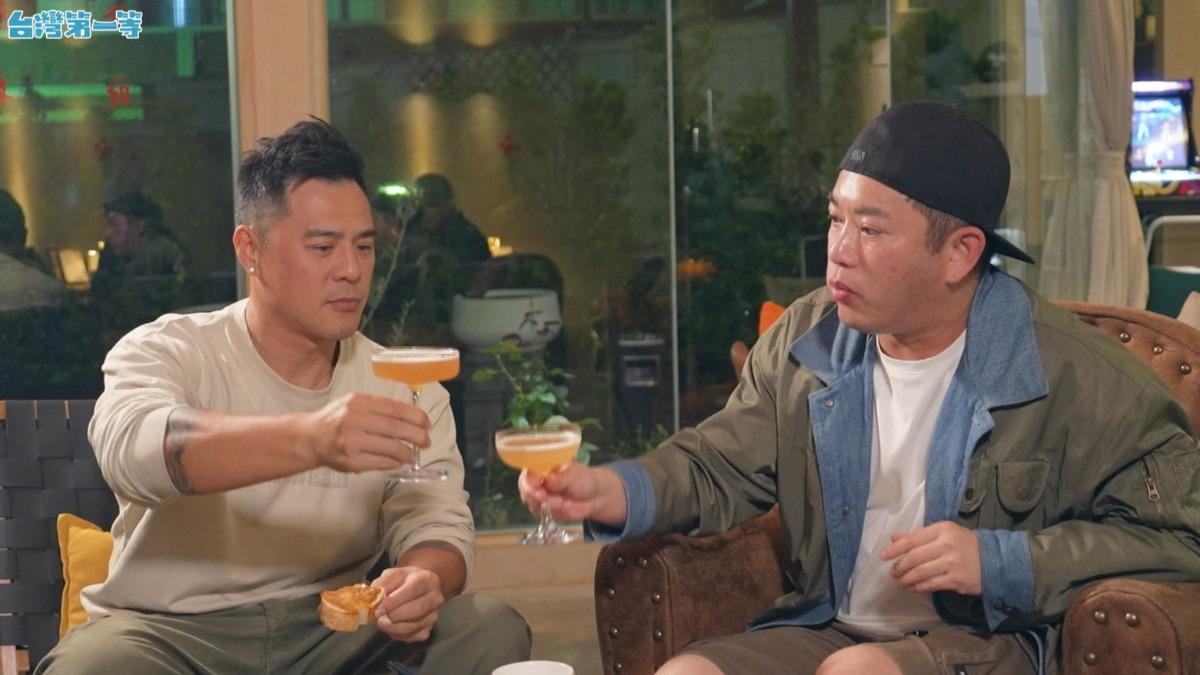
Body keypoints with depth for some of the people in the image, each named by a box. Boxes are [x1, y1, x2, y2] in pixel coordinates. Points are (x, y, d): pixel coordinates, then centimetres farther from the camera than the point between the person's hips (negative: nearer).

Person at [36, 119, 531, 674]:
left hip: (330, 629, 3)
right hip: (172, 629, -3)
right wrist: (309, 439, -48)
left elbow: (435, 521, -3)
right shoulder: (167, 352, -7)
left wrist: (424, 579, -30)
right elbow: (130, 447, -30)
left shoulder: (403, 388, 6)